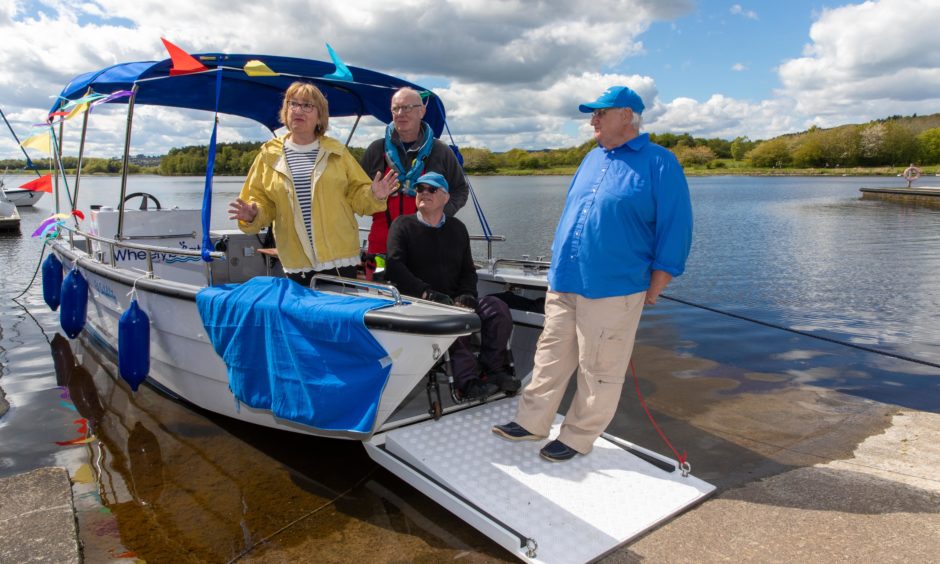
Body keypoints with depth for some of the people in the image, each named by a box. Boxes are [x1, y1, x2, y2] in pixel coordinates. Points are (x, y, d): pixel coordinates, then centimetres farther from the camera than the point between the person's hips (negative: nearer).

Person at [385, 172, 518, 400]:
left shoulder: (457, 228, 20)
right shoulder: (403, 225, 7)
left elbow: (468, 270, 20)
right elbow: (394, 266, -8)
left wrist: (466, 294, -4)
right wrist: (427, 293, -20)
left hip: (453, 300, 4)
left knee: (497, 307, -20)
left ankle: (495, 370, -14)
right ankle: (468, 380, -35)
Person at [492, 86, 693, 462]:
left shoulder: (660, 163, -6)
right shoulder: (592, 159, 15)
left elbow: (674, 232, -7)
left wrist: (654, 289, -8)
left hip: (612, 290, -6)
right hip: (563, 283, 7)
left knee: (599, 370, 6)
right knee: (551, 356, 14)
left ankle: (578, 438, 21)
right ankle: (532, 422, 27)